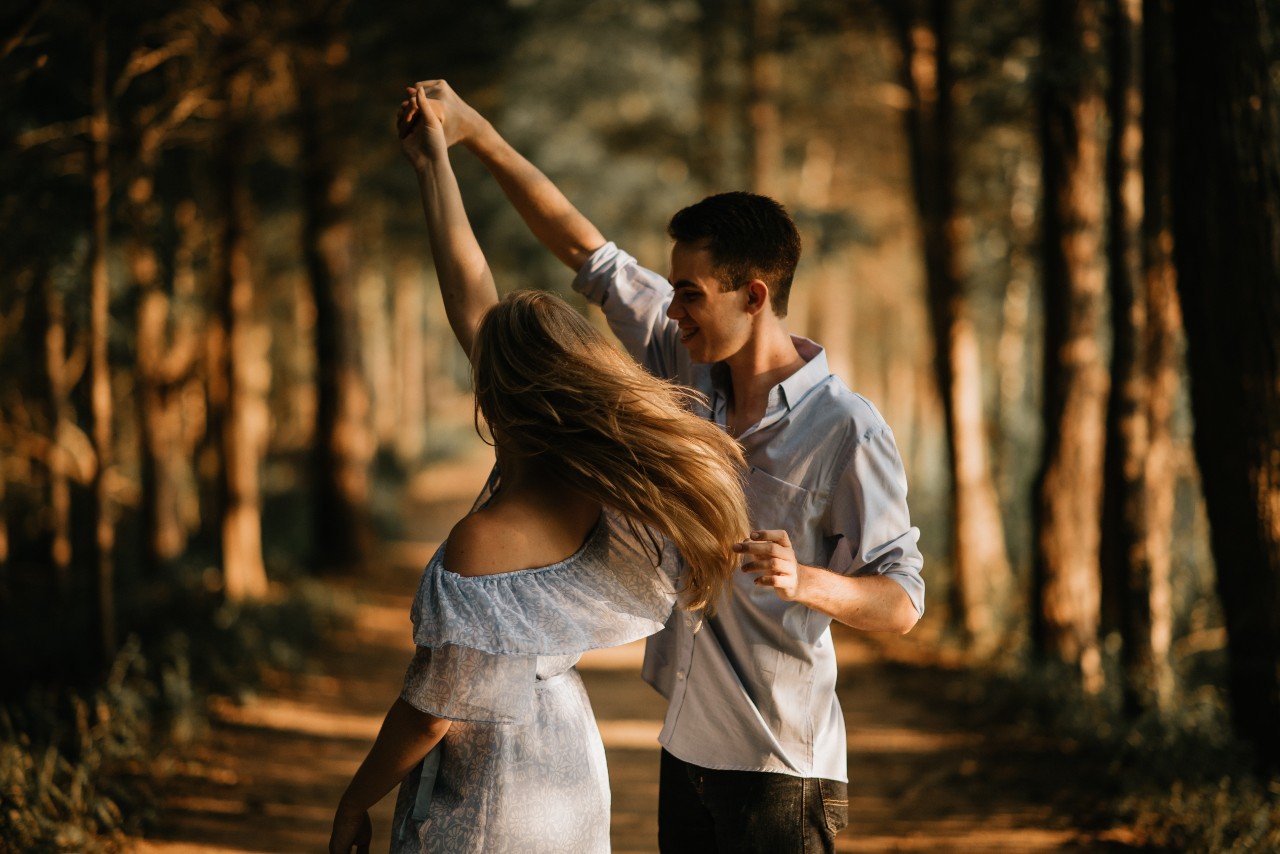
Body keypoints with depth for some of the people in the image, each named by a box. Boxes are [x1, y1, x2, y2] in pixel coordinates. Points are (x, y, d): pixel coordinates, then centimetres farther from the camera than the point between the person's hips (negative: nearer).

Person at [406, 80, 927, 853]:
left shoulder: (846, 429, -16)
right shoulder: (692, 370, 4)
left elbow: (903, 603, -15)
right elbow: (587, 252, 10)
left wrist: (805, 582, -34)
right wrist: (475, 132, 9)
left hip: (781, 767, -7)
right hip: (690, 746, 7)